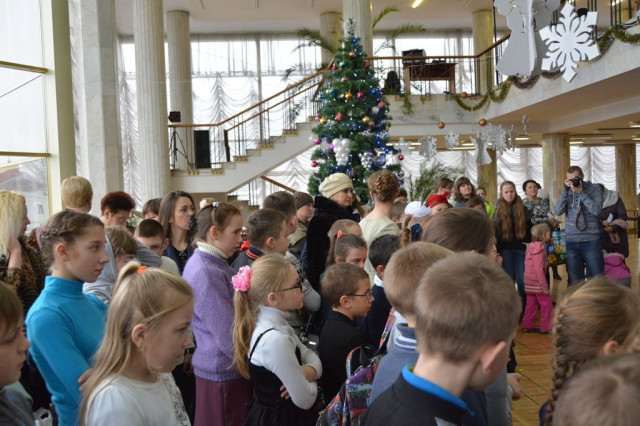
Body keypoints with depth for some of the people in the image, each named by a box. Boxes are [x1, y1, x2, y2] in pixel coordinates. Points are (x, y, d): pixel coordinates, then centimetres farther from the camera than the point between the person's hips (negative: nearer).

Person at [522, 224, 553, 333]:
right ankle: (546, 327, 2)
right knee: (547, 303, -2)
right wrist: (544, 286, -20)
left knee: (531, 304, 13)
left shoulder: (532, 246, 12)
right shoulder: (539, 248, -17)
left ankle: (528, 325, 17)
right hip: (537, 282, -9)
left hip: (530, 282, 9)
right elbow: (539, 269, -22)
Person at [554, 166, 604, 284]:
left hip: (591, 241, -2)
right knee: (575, 282, 8)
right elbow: (558, 211, -7)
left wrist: (580, 192, -15)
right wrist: (565, 190, -14)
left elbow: (596, 210, -14)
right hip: (571, 242, 2)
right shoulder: (567, 191, 7)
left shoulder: (595, 189, 1)